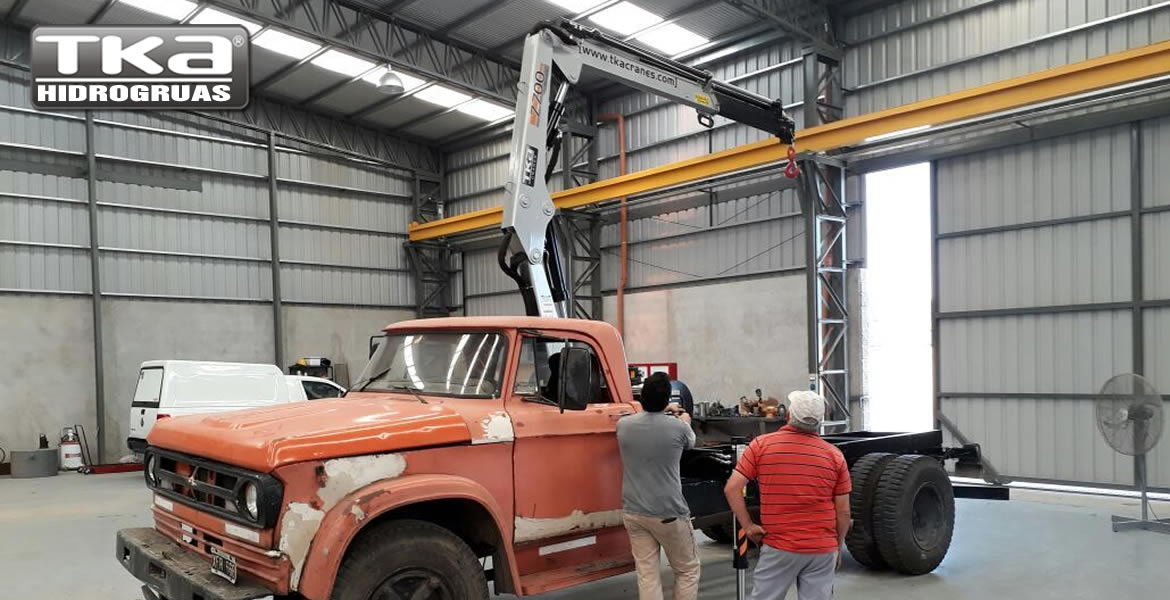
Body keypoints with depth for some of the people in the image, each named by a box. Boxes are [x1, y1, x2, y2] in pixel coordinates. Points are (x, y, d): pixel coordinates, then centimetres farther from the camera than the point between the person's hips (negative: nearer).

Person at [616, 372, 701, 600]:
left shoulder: (623, 425, -1)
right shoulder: (678, 427, -12)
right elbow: (691, 441, 13)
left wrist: (666, 414, 39)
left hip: (633, 512, 4)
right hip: (668, 513, -4)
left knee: (647, 575, 7)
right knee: (687, 570, 13)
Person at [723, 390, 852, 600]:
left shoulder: (762, 445, -5)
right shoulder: (834, 455, 0)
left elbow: (732, 488, -9)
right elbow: (843, 512, 3)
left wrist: (748, 526, 0)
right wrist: (838, 545, 17)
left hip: (779, 548, -2)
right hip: (823, 550, 2)